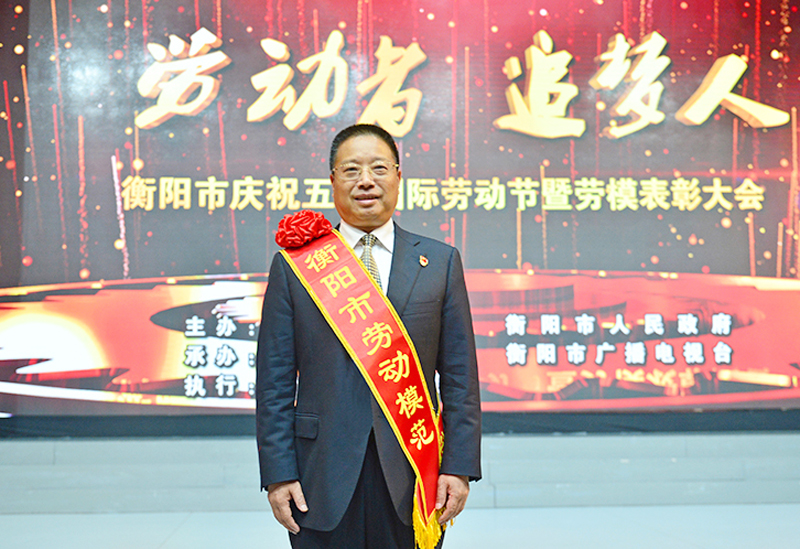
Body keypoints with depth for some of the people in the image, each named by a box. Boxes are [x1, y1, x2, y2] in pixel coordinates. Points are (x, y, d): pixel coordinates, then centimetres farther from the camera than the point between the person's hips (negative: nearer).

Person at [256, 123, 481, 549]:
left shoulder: (440, 262, 6)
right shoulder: (293, 265, 3)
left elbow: (459, 375, 4)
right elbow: (275, 382, 2)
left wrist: (459, 466, -2)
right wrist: (278, 473, -5)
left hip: (412, 477, 1)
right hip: (324, 481, 0)